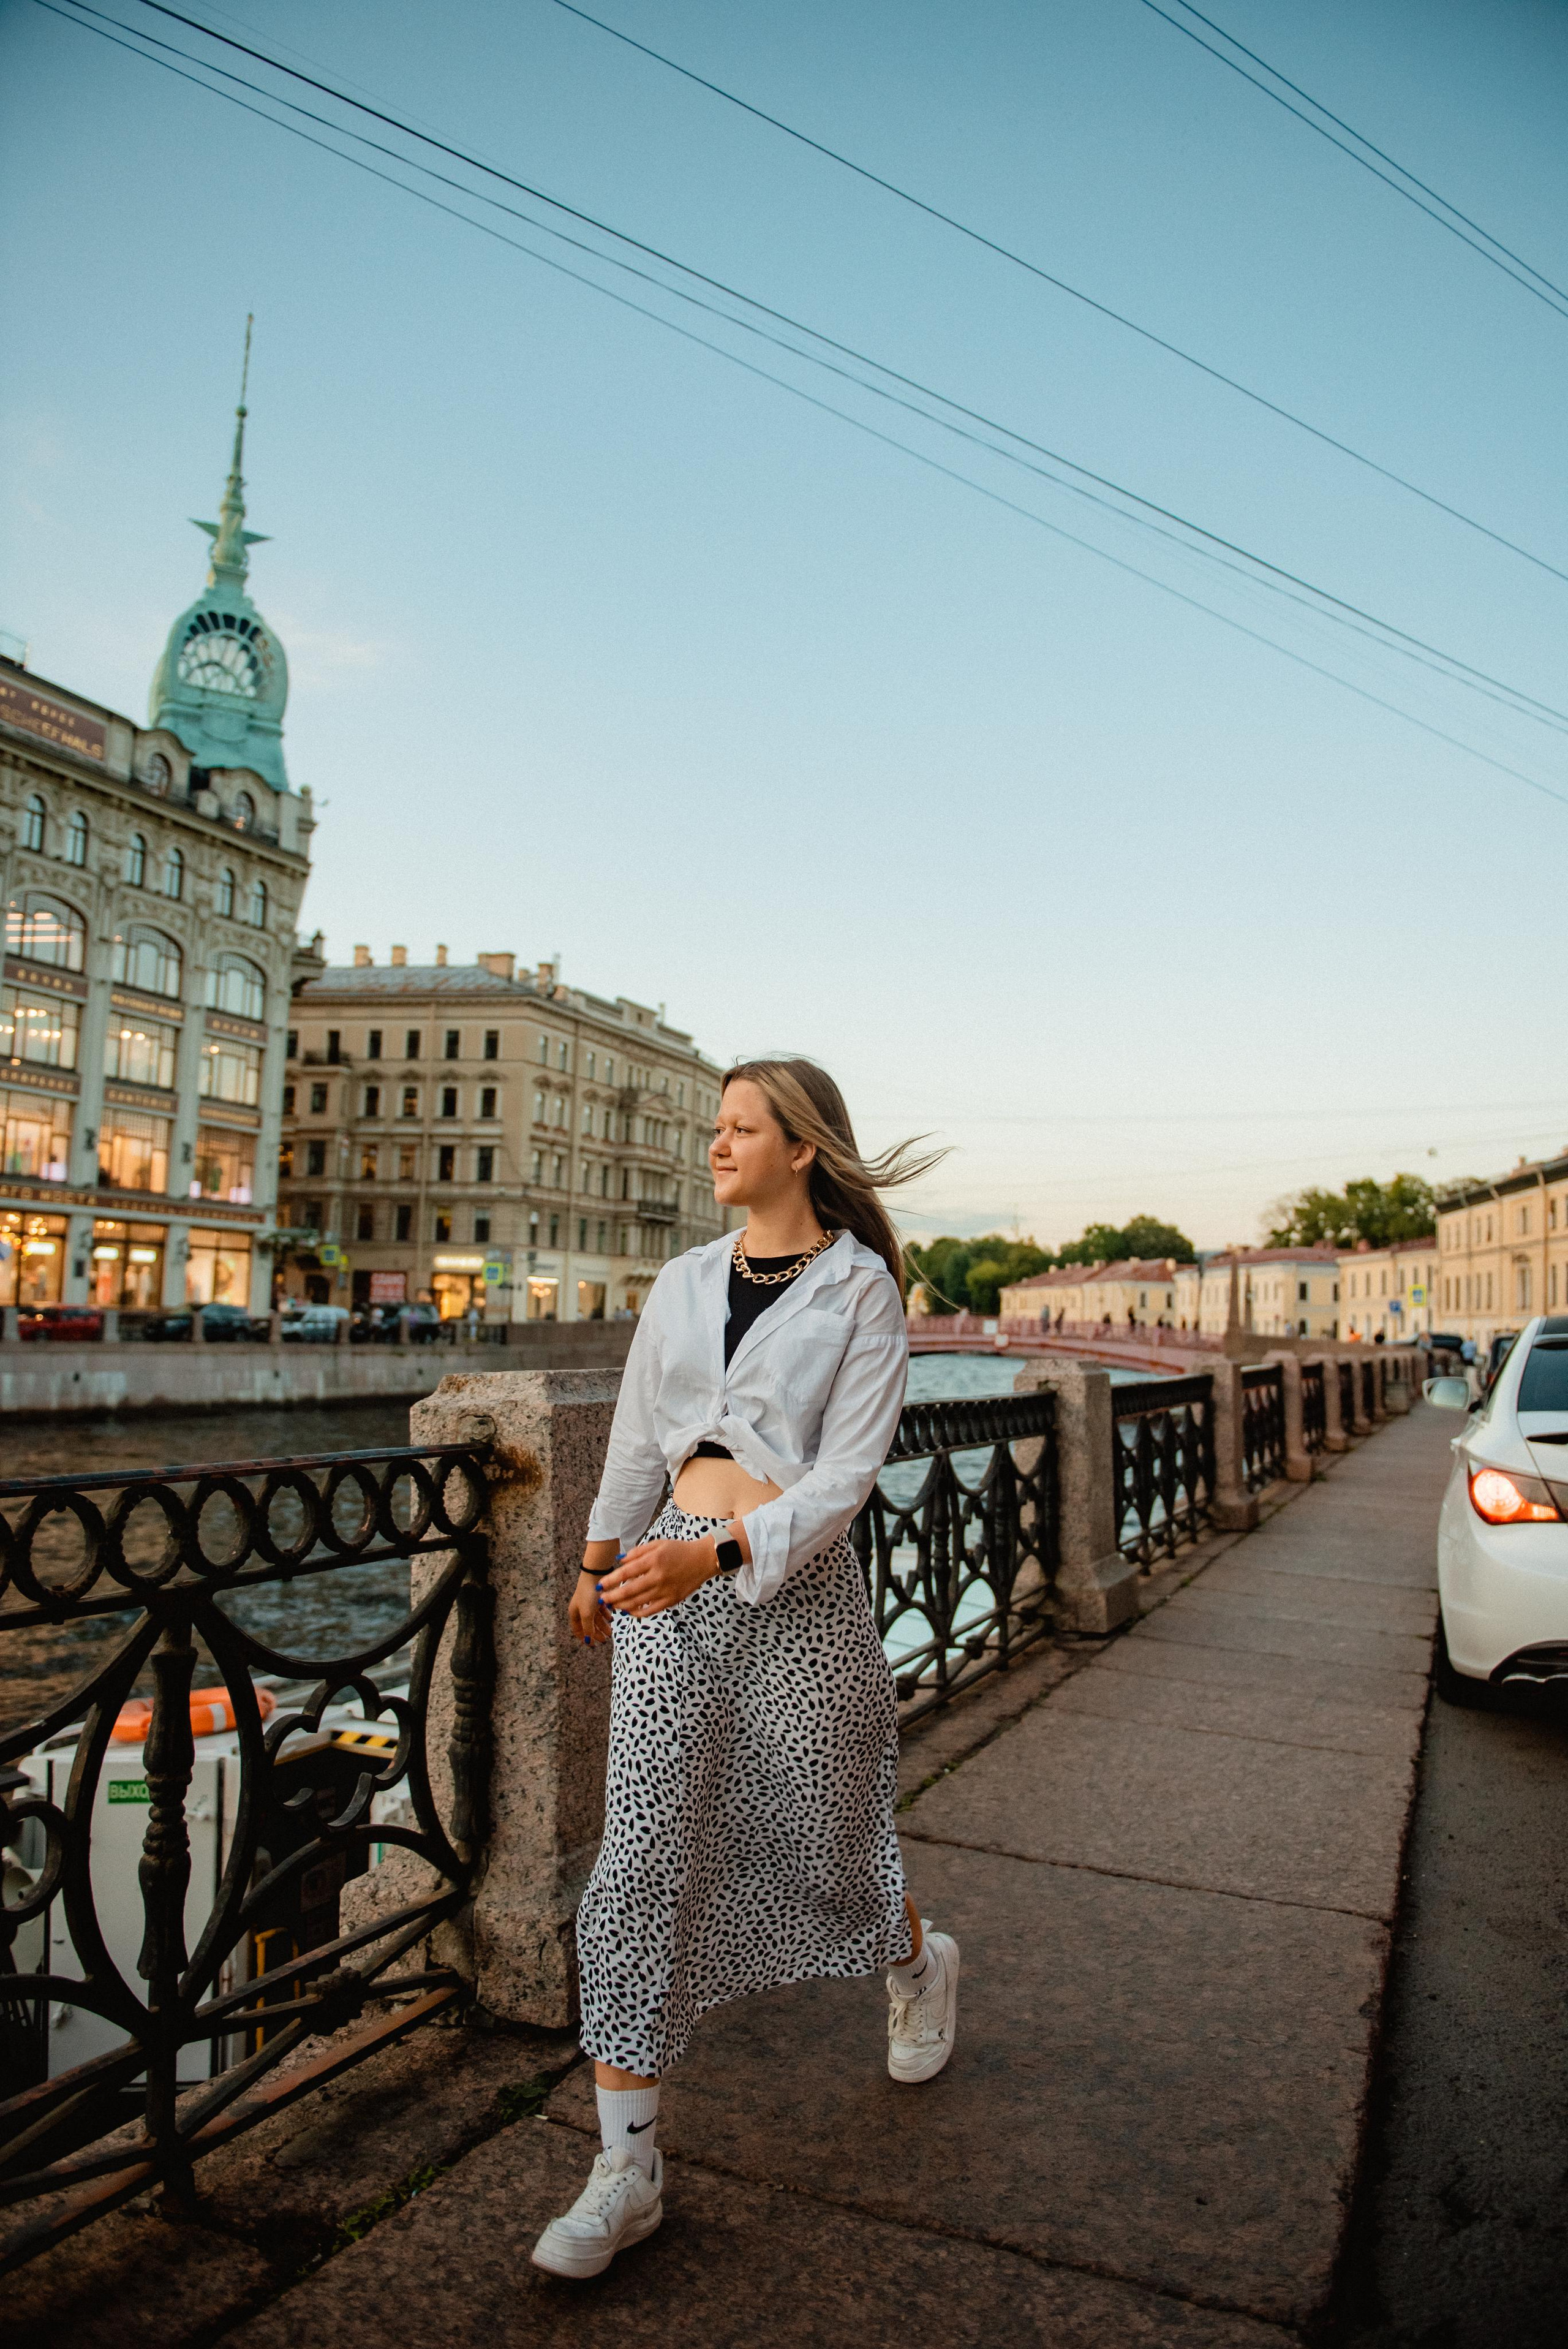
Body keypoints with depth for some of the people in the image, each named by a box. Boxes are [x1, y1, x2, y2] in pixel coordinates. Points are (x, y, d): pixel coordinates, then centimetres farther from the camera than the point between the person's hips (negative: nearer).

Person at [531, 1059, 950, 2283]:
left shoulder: (860, 1290, -5)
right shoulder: (685, 1282, 8)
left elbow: (847, 1470, -12)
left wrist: (716, 1555, -23)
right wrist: (601, 1560, 25)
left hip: (797, 1587, -3)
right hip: (668, 1587, 4)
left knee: (823, 1837, 14)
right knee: (642, 1856, 0)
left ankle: (919, 1965, 49)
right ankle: (629, 2167, 14)